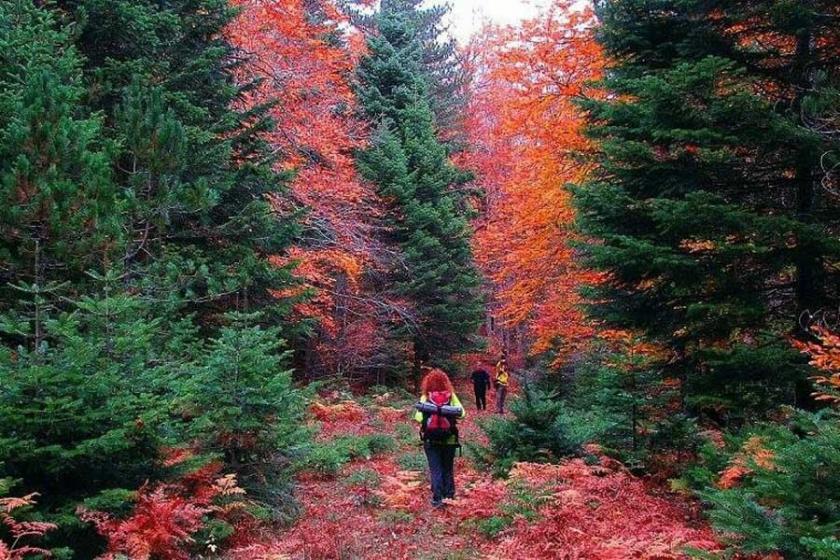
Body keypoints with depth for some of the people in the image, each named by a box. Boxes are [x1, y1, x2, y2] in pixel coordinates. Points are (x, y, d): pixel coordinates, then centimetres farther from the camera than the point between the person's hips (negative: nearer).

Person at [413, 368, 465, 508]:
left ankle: (437, 499, -1)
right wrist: (450, 413, 8)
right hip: (449, 439, 1)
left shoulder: (425, 397, -4)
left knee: (435, 470, 6)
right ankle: (449, 496, 18)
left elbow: (418, 417, -12)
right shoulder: (451, 395, -2)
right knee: (448, 469, 17)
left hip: (431, 440, -1)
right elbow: (462, 413, -10)